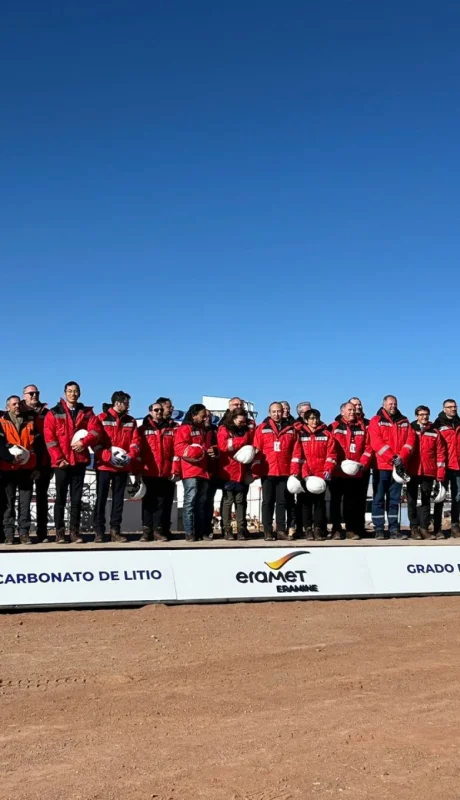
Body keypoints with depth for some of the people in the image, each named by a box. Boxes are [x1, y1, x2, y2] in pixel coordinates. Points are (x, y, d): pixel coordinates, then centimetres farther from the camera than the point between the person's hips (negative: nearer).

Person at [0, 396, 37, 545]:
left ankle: (24, 532, 5)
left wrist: (36, 465, 4)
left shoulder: (30, 422, 14)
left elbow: (37, 443, 12)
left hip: (27, 467, 2)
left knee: (25, 502, 1)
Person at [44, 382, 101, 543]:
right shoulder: (54, 413, 3)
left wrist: (84, 442, -19)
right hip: (61, 462, -2)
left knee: (76, 498, 5)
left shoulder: (87, 412, 11)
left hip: (80, 461, 2)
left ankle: (74, 531, 9)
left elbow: (96, 430, -1)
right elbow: (49, 438, -4)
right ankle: (60, 532, 4)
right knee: (61, 498, 1)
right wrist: (59, 458, -12)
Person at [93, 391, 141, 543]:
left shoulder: (131, 421, 11)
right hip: (104, 466, -4)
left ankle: (115, 531, 11)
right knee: (101, 498, -1)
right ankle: (99, 531, 4)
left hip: (123, 467, 4)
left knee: (118, 499, 6)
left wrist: (131, 456, -13)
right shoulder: (101, 419, -2)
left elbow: (135, 442, 6)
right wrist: (109, 456, -19)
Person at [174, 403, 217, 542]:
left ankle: (201, 531, 12)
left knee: (202, 502, 8)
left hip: (205, 471, 7)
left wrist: (214, 451, 6)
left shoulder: (207, 430, 22)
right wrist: (193, 452, -22)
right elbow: (179, 448, -12)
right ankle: (189, 532, -8)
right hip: (191, 472, -7)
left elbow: (212, 446, 29)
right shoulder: (185, 429, -2)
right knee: (190, 501, -9)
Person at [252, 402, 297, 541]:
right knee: (268, 502, 3)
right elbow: (257, 450, 0)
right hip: (267, 471, -2)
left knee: (282, 502, 7)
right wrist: (256, 471, -6)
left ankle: (281, 530, 13)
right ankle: (268, 531, 7)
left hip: (285, 472, 2)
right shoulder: (262, 428, 3)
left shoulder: (290, 429, 9)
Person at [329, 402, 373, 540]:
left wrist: (363, 463, -4)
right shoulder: (334, 427, 1)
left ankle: (351, 530, 14)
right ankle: (336, 530, 6)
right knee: (336, 501, 1)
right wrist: (334, 464, -15)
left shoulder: (361, 428, 12)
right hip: (337, 472, -3)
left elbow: (367, 447, 9)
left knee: (352, 502, 7)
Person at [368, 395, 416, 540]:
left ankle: (394, 529, 10)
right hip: (382, 466, -4)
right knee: (379, 498, -2)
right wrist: (393, 458, -18)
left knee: (394, 499, 8)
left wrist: (402, 458, -12)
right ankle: (379, 529, 1)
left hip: (399, 466, 4)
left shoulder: (404, 421, 14)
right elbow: (376, 442, -11)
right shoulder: (376, 421, 1)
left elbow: (411, 439, 4)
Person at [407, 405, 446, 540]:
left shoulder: (435, 433, 7)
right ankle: (414, 528, 9)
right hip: (412, 472, -1)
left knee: (426, 501, 5)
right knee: (412, 500, 3)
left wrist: (440, 475, -1)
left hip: (428, 473, 1)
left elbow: (440, 453, 5)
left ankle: (424, 528, 9)